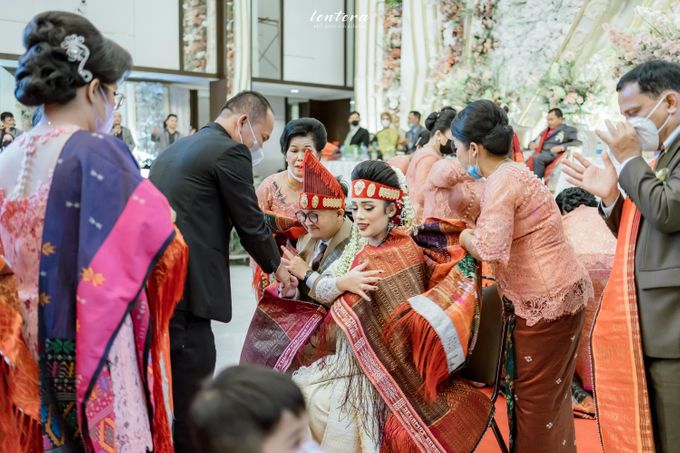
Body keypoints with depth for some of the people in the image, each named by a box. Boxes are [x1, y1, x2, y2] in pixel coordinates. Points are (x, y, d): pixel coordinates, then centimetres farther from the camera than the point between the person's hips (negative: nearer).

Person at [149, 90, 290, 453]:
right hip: (184, 291, -9)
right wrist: (277, 267, 13)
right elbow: (251, 223, -3)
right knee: (189, 409, 0)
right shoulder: (230, 152, -7)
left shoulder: (174, 149, 20)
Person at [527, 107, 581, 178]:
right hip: (539, 154, 6)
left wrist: (562, 147, -16)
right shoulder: (545, 132, 29)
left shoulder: (568, 130, 11)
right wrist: (531, 144, 9)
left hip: (552, 154, -6)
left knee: (537, 158, -36)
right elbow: (535, 141, 34)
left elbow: (578, 142, -1)